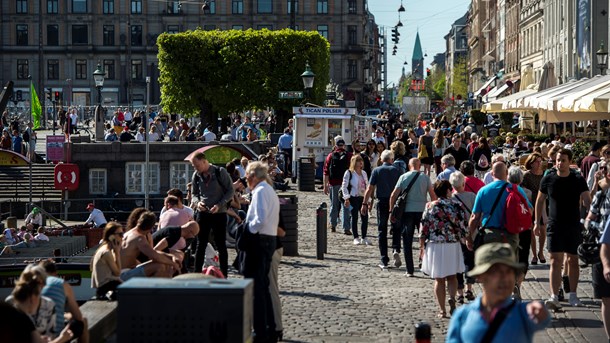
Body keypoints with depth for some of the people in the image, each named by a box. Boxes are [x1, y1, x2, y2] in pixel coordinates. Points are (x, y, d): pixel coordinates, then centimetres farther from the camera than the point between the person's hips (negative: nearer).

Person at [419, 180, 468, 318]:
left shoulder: (430, 206, -6)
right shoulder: (457, 205, -5)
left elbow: (424, 229, -5)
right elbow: (463, 226, -2)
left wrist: (422, 246, 4)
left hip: (435, 246, -1)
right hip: (453, 245, 1)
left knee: (439, 279, 9)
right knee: (452, 276, 19)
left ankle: (442, 310, 9)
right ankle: (452, 298, -7)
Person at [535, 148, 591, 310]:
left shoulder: (578, 180, -2)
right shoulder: (548, 179, 0)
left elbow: (587, 201, -5)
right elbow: (540, 200, 10)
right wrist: (537, 222, 9)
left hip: (574, 226, 1)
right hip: (554, 227, -1)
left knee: (573, 260, 8)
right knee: (556, 261, -8)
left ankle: (573, 294, 20)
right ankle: (554, 297, -14)